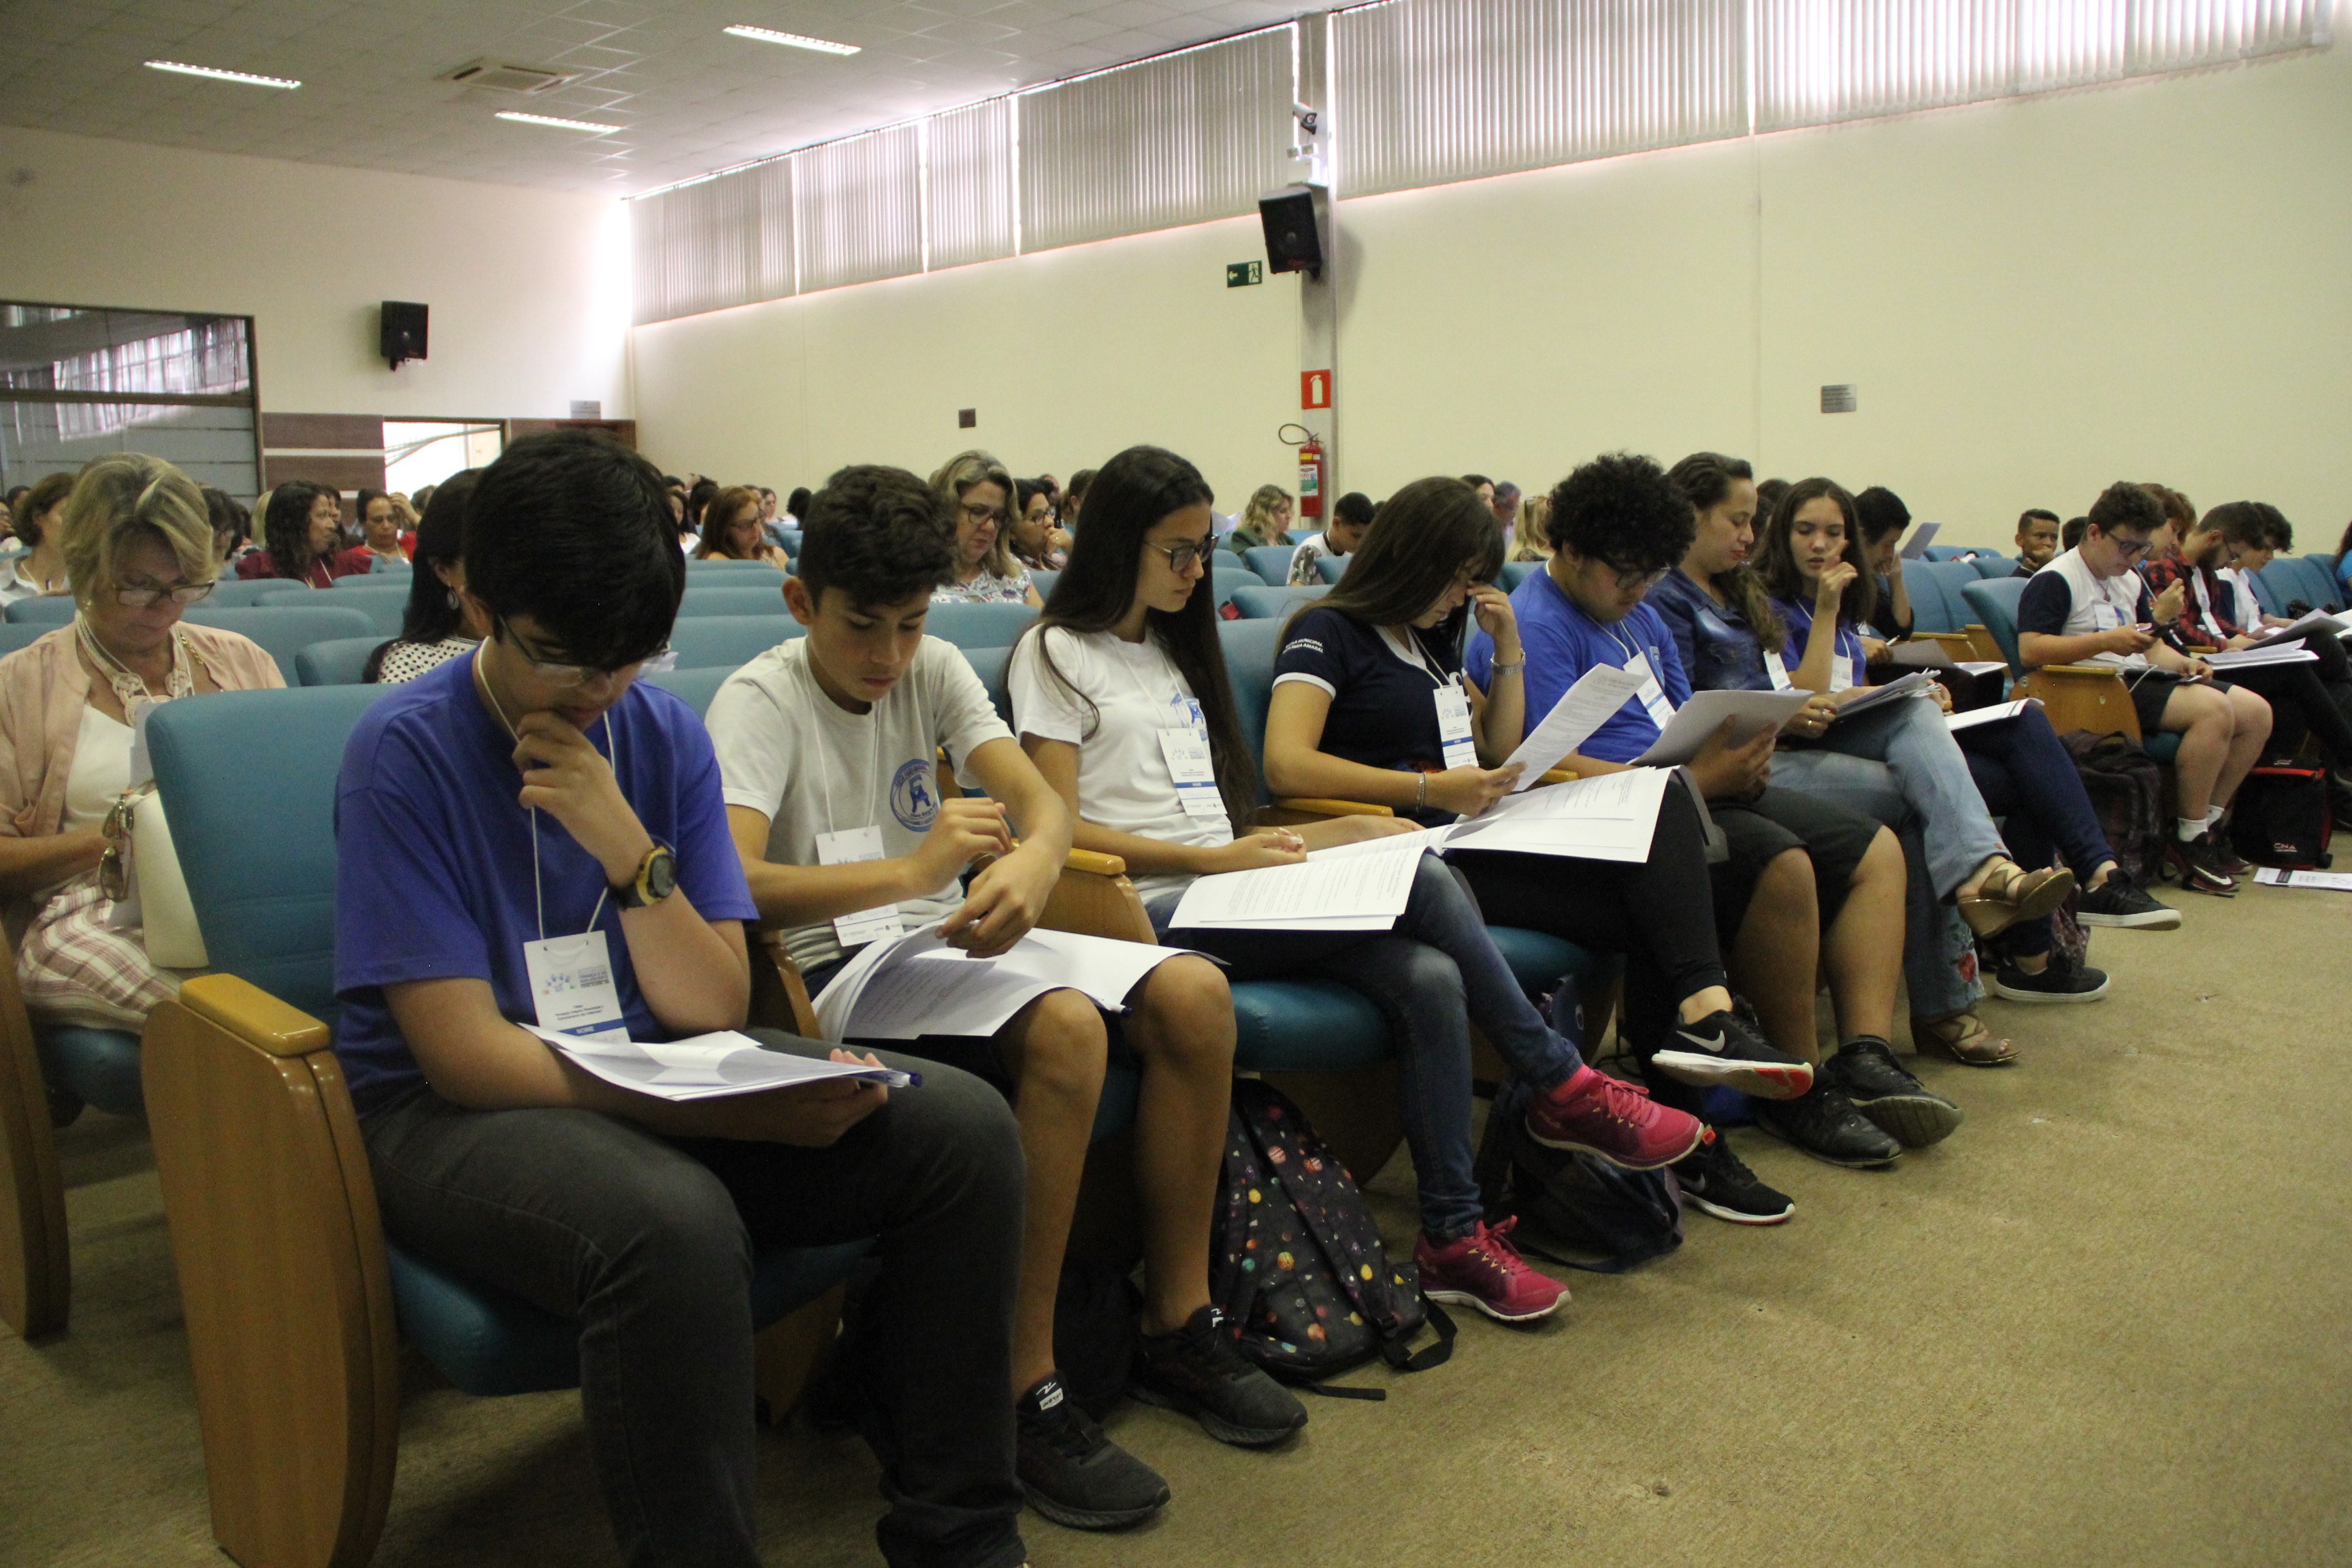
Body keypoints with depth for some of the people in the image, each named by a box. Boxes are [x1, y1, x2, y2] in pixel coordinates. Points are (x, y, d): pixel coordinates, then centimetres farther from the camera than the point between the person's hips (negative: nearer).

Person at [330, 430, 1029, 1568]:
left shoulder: (664, 732, 2)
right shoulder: (407, 751, -12)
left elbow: (713, 1011, -1)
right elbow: (465, 1052, -17)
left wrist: (625, 843, -19)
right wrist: (752, 1114, -26)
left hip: (657, 1076, 5)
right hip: (451, 1107, -5)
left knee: (965, 1128, -15)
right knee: (674, 1223, -39)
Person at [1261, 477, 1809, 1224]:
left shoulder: (1432, 640, 25)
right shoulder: (1328, 633, -1)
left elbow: (1502, 750, 29)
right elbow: (1285, 765, -17)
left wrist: (1509, 648, 17)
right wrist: (1428, 789, -24)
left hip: (1483, 835, 8)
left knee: (1664, 797, -18)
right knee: (1649, 911, -20)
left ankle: (1701, 1010, -25)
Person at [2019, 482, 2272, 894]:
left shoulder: (2131, 582, 23)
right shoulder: (2055, 581, -7)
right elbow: (2030, 649, -20)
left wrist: (2183, 663, 4)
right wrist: (2105, 641, -23)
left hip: (2141, 679, 10)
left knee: (2256, 712, 0)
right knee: (2213, 708, -27)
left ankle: (2206, 826, 5)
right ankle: (2188, 843, -18)